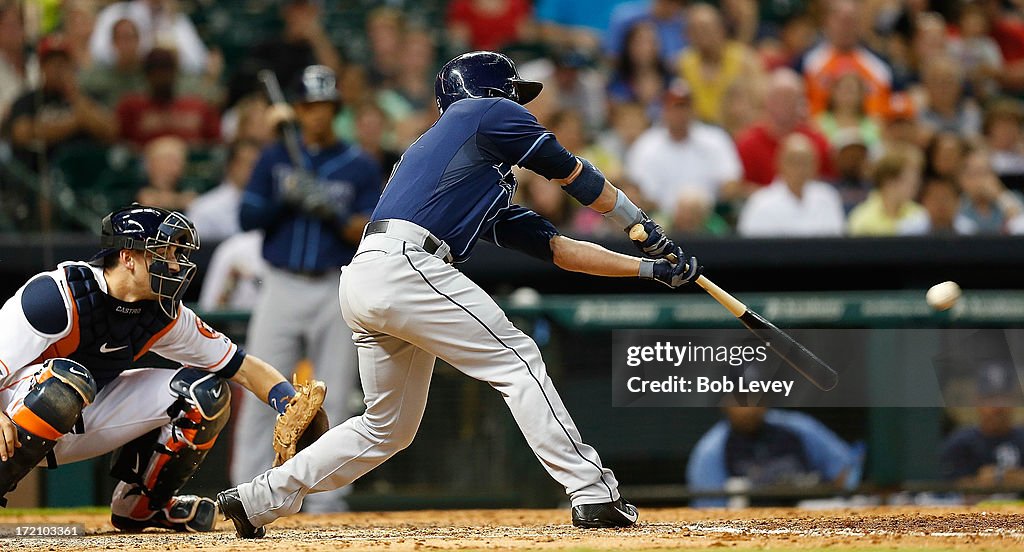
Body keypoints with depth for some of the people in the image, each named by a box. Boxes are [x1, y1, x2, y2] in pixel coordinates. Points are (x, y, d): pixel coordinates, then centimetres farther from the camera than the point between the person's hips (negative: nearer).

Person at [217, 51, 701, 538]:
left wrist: (650, 268, 27)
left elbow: (558, 247, 29)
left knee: (389, 427, 18)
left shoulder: (492, 198, 32)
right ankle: (594, 496, -9)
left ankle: (259, 498, 23)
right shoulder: (488, 113, 11)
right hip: (404, 265, -9)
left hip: (360, 282, 9)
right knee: (517, 361, -5)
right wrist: (646, 230, 25)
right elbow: (573, 173, 14)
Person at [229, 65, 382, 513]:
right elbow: (247, 219, 3)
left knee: (332, 400, -1)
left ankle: (325, 504, 4)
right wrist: (284, 199, -14)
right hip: (282, 288, 1)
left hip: (337, 294, -1)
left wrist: (331, 211, -18)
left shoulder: (361, 168, 5)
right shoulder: (275, 160, 10)